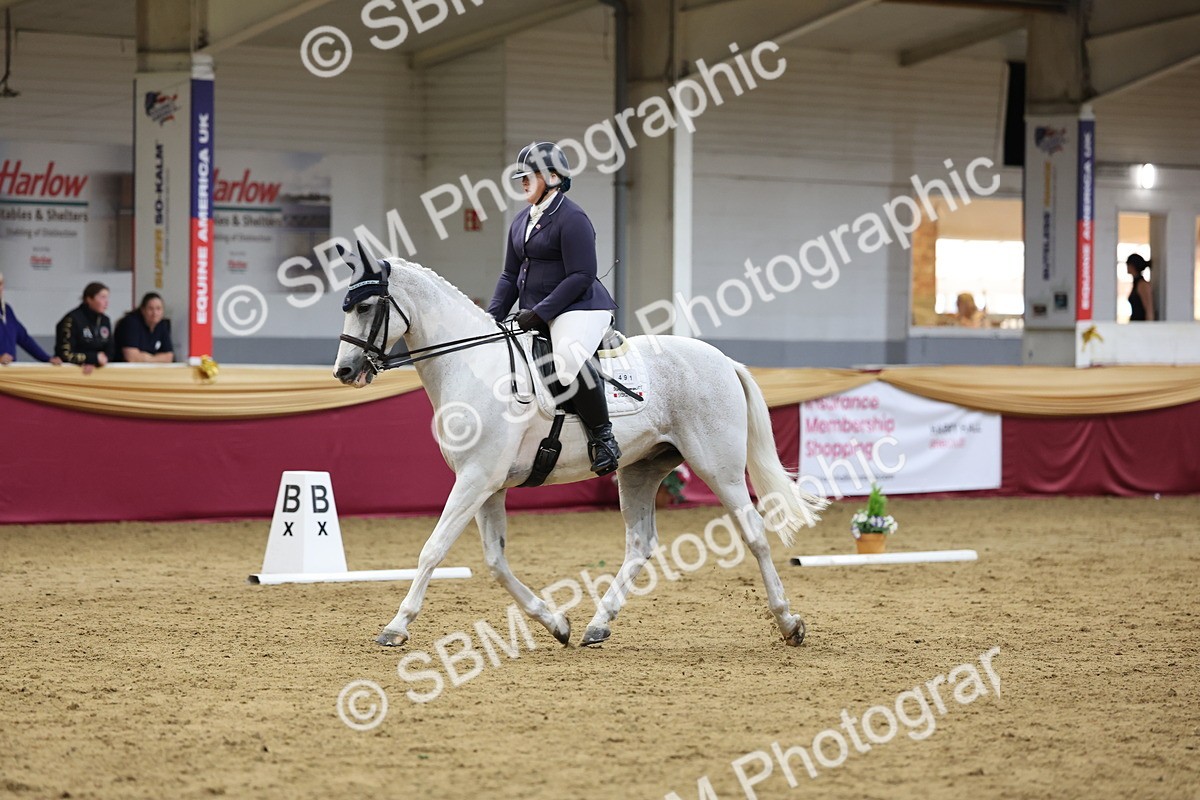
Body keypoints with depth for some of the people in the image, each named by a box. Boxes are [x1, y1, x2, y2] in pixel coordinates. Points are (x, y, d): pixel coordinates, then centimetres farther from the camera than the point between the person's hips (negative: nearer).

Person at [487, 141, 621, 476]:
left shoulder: (571, 218, -12)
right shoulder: (522, 221, 16)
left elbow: (581, 276, -19)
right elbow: (511, 276, 19)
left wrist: (540, 312, -22)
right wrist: (491, 316, 4)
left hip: (580, 309, -10)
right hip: (535, 316, 10)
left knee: (569, 358, -38)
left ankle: (603, 437, -26)